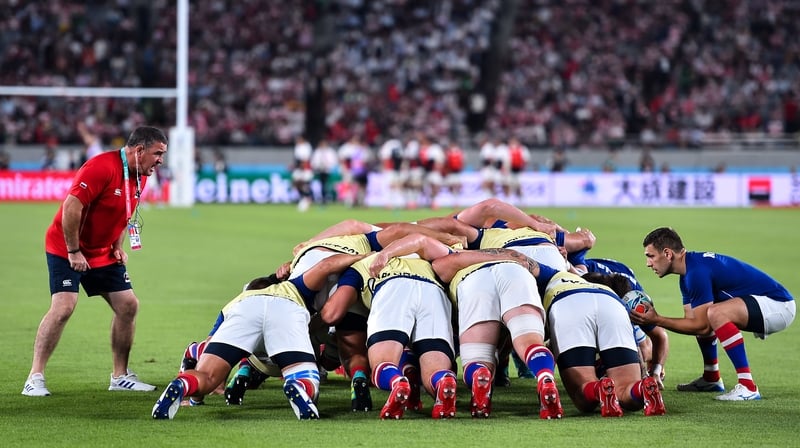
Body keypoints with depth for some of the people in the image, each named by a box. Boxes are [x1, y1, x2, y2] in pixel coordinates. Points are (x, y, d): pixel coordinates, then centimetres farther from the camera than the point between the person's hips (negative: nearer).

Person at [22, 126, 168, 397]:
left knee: (128, 306, 3)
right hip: (66, 250, -8)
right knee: (63, 307, -19)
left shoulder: (140, 178, 4)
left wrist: (118, 247, 7)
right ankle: (35, 378, -13)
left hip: (104, 253, 8)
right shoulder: (102, 167, -24)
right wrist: (73, 251, -23)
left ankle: (120, 376, 15)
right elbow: (71, 207, -27)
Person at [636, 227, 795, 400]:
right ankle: (711, 379, 26)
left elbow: (701, 326, -20)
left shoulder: (698, 271, -21)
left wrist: (657, 320, -16)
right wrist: (651, 321, -5)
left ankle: (748, 387, -27)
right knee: (701, 316, 18)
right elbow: (692, 321, 7)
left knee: (715, 313, -31)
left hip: (778, 305, -11)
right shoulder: (689, 272, 10)